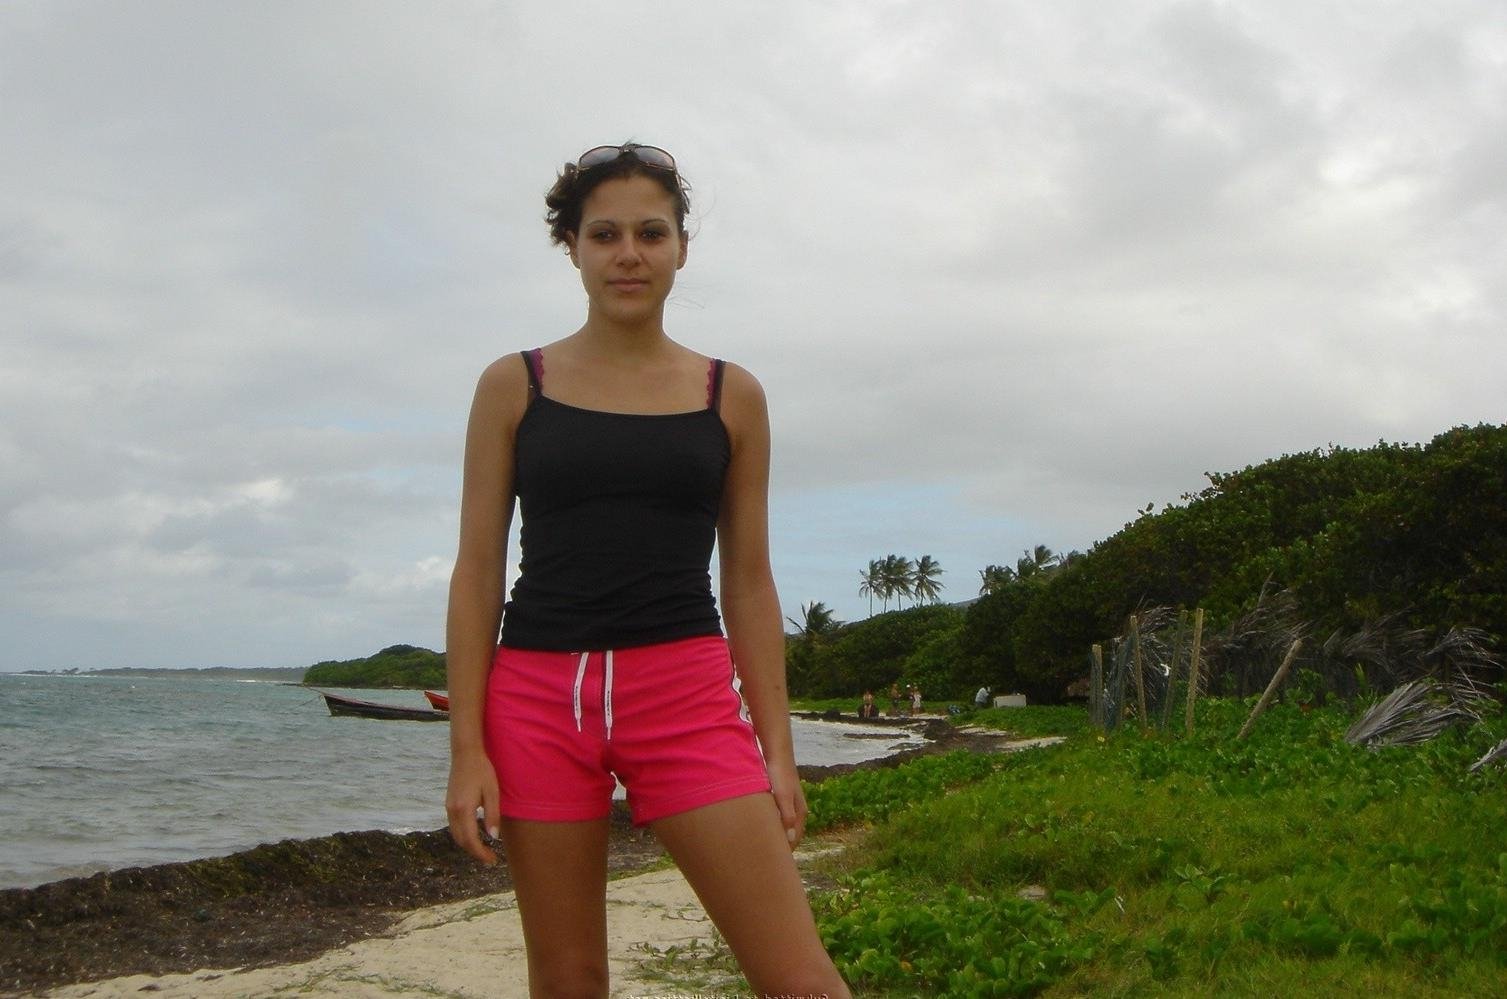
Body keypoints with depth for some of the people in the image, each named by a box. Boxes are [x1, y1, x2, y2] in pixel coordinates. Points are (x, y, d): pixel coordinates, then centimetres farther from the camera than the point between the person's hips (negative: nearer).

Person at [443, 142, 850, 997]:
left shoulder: (731, 395, 7)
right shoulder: (514, 387, 5)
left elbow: (749, 582, 9)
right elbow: (477, 573, 4)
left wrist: (778, 748, 4)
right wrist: (467, 748, -3)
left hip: (688, 696, 0)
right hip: (540, 695, 0)